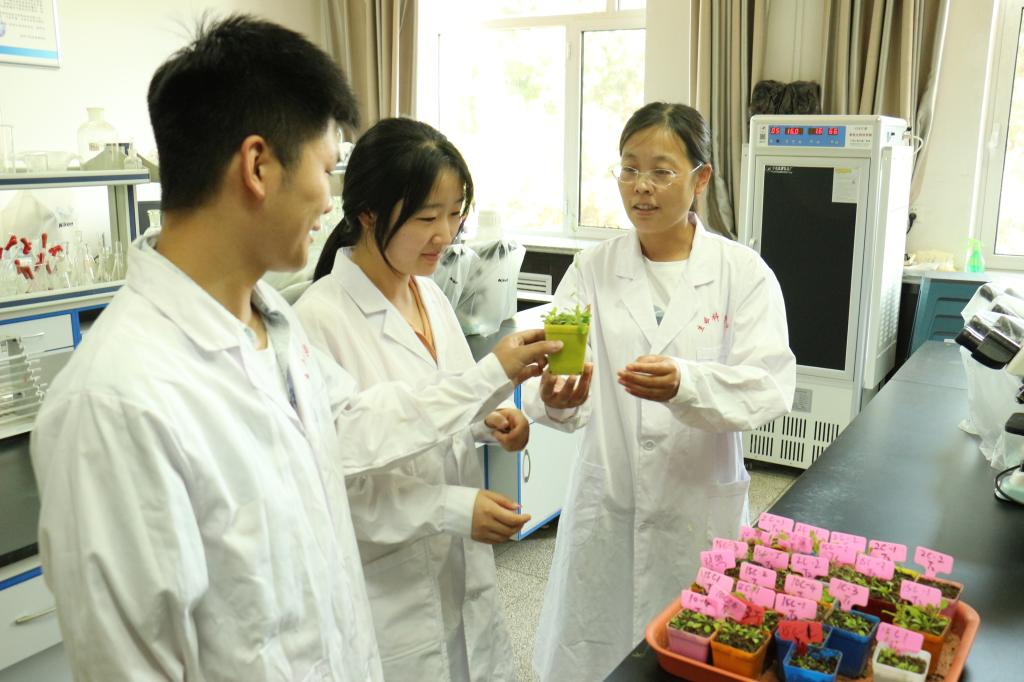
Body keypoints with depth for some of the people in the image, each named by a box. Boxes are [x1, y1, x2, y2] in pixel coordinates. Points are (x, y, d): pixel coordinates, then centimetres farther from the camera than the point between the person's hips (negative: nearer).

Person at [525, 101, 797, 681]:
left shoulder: (744, 273, -4)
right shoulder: (593, 269, 1)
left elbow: (771, 386, -15)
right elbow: (559, 362, -10)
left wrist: (685, 384, -33)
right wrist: (555, 397, -33)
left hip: (702, 505, -1)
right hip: (607, 504, 2)